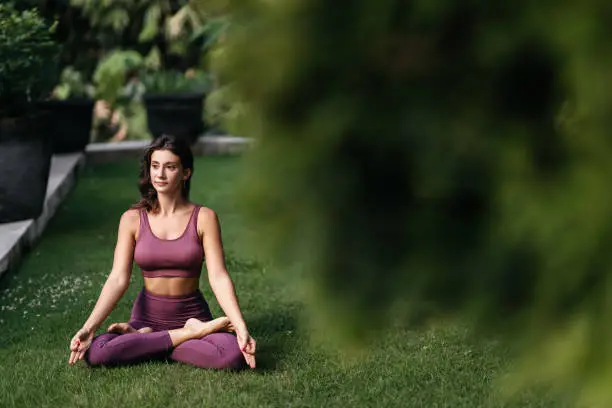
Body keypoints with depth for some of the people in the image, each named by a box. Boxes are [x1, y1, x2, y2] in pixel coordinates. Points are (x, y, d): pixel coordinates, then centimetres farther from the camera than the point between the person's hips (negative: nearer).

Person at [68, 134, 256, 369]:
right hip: (148, 316, 1)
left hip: (192, 313, -1)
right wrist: (88, 328, -20)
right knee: (95, 353, -30)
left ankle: (143, 339, -10)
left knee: (232, 356, -34)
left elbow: (218, 277, -10)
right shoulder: (133, 219, 0)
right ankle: (191, 334, -13)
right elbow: (118, 279, -7)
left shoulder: (203, 218, -3)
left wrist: (241, 327, -24)